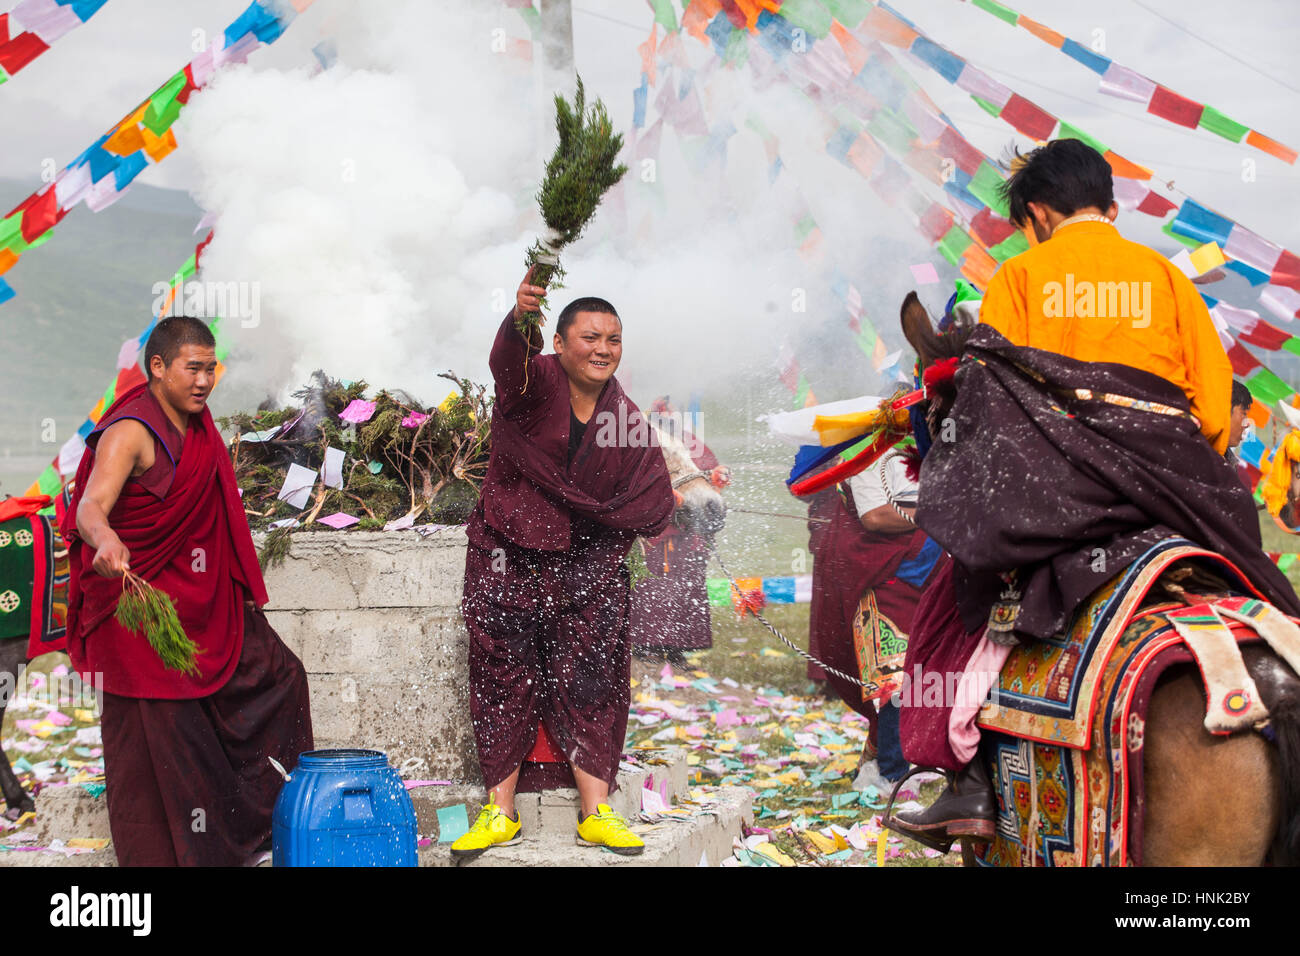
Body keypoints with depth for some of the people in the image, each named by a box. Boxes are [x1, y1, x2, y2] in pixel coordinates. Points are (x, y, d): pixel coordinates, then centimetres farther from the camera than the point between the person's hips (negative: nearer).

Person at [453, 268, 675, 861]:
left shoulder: (624, 415, 5)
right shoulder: (533, 384, -8)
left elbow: (653, 499, 9)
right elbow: (509, 360, -34)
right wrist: (519, 317, -55)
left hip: (588, 572, 3)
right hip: (509, 561, -3)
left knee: (589, 686, 2)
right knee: (504, 681, 1)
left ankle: (595, 813, 7)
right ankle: (500, 813, 9)